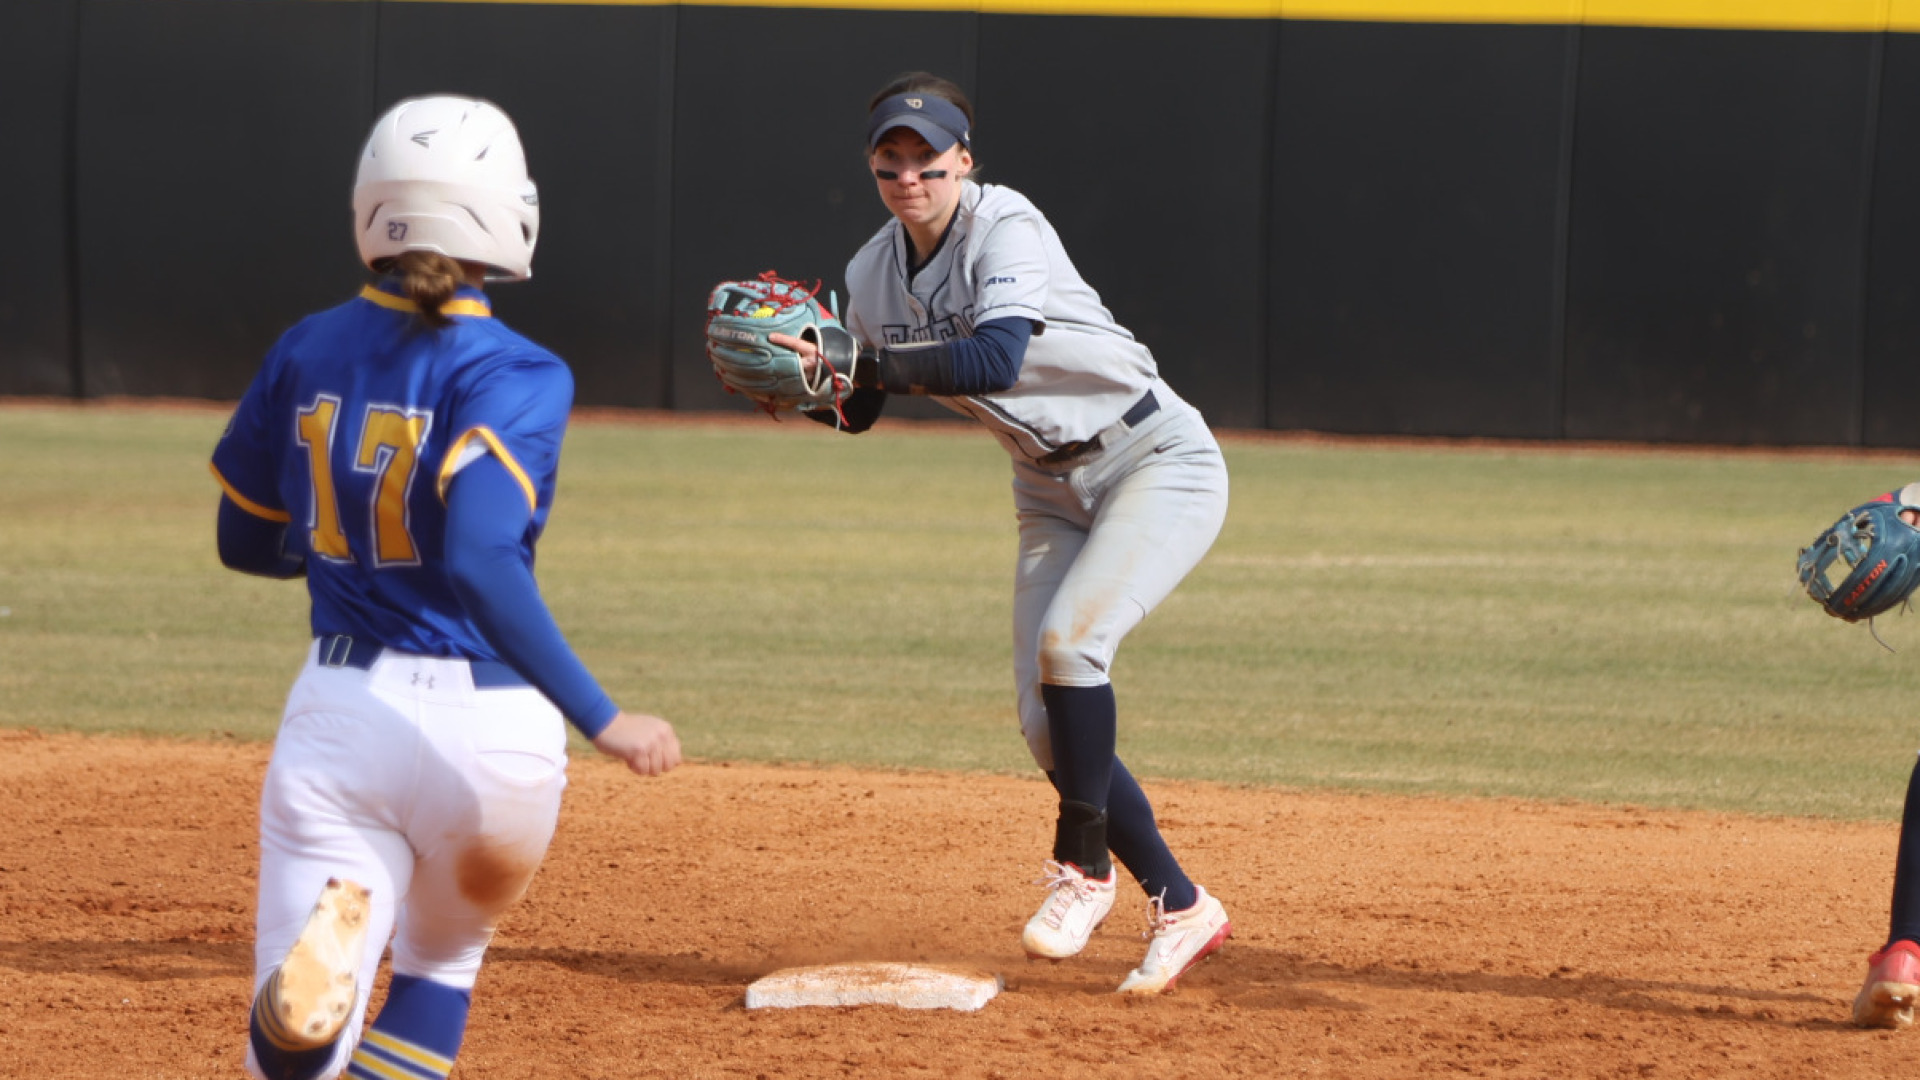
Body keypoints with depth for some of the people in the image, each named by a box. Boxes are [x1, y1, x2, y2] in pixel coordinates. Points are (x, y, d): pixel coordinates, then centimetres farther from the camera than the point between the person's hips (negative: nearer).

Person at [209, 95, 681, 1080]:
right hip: (492, 733, -2)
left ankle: (330, 935, -41)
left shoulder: (307, 353, 5)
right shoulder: (513, 377, -11)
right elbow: (478, 566, -25)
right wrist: (600, 721, -24)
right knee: (442, 961, 28)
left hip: (340, 712, 2)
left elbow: (243, 542, 17)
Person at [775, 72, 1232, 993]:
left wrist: (873, 363, -39)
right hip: (1052, 492, 8)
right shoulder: (874, 275, 0)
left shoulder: (1006, 229, -22)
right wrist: (810, 383, -10)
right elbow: (858, 412, 11)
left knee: (1067, 641, -29)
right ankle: (1180, 909, 12)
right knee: (1048, 726, -1)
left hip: (1159, 464, -8)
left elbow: (997, 360, -38)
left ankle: (1083, 870, -12)